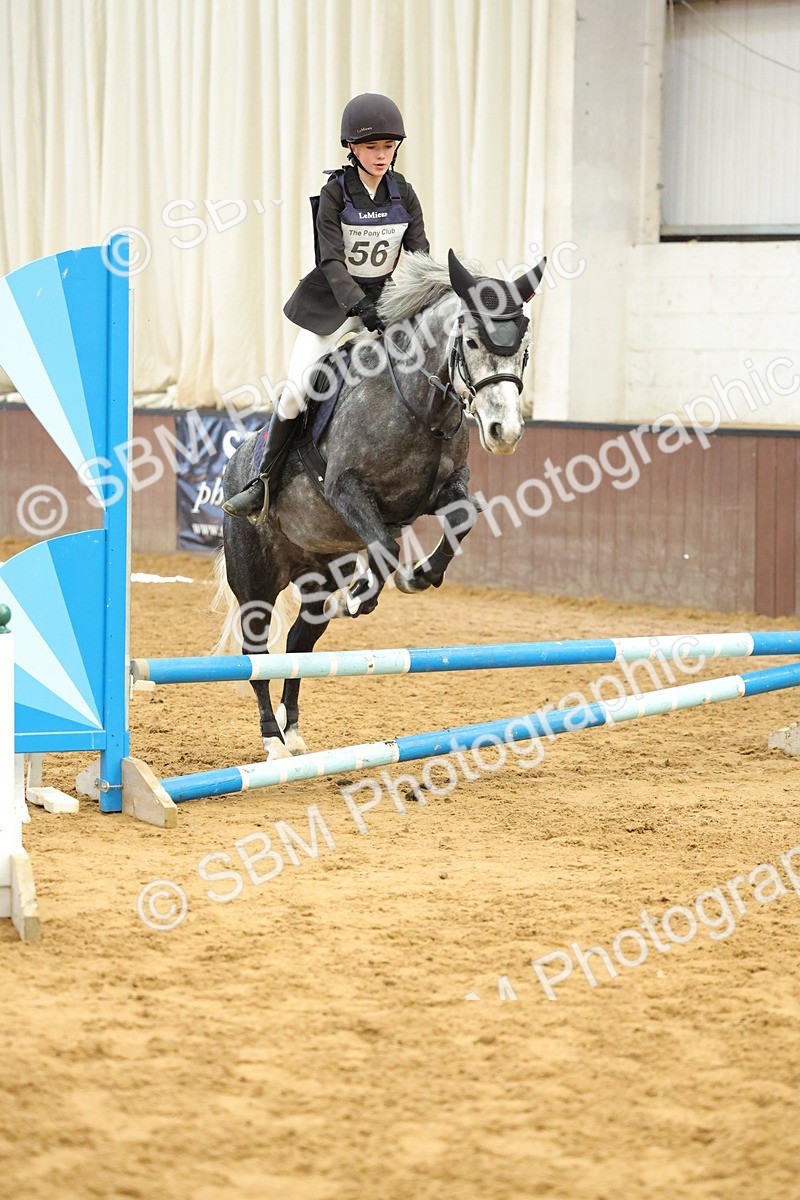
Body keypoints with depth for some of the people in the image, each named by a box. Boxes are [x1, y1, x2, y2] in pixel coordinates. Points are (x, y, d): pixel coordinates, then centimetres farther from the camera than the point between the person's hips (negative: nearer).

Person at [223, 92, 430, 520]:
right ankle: (261, 482, 1)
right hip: (332, 301, -3)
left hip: (384, 300, 3)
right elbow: (332, 261, -20)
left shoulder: (404, 195, -2)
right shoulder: (335, 192, -12)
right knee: (295, 392, -10)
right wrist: (359, 305, -35)